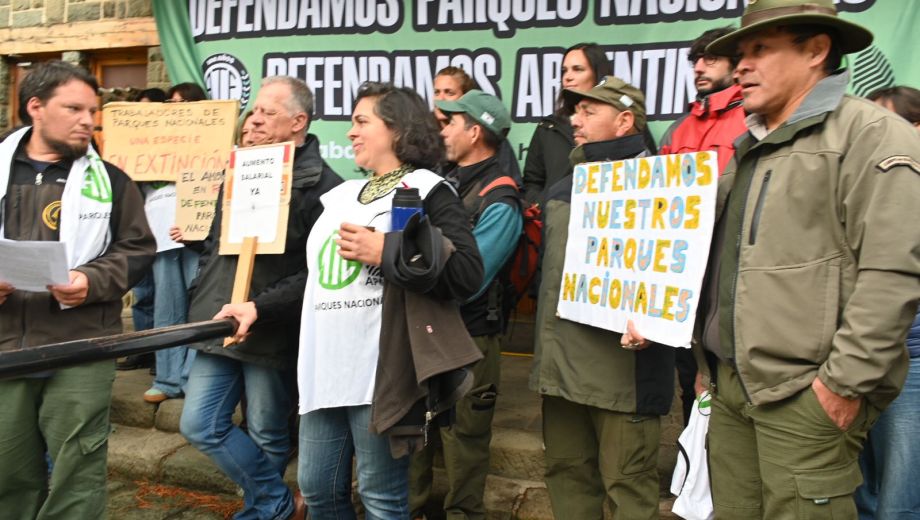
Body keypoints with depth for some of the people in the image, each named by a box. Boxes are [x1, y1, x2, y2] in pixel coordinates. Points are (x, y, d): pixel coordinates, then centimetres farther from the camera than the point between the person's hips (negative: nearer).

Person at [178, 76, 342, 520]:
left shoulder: (320, 184, -13)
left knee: (266, 435, 8)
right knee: (199, 425, 9)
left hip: (272, 332, -7)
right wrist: (202, 301, 14)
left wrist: (258, 307, -24)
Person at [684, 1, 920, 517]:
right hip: (732, 386, 8)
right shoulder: (749, 149, 19)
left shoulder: (871, 135, -7)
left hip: (805, 395, -7)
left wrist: (845, 383, -17)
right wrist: (706, 360, 16)